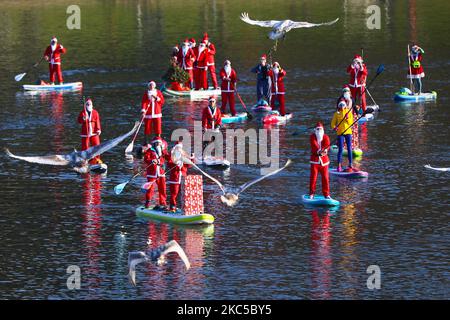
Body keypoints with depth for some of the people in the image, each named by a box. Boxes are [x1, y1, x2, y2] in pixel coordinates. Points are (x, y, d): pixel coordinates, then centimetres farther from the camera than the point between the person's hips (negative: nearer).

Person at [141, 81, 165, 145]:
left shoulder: (158, 92, 8)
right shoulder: (146, 93, 3)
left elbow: (162, 101, 3)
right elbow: (144, 102, -6)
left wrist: (156, 98, -14)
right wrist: (143, 110, -20)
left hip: (157, 114, 1)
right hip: (148, 114, -1)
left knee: (158, 128, 0)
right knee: (147, 128, -2)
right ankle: (146, 142, 8)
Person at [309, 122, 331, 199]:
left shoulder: (326, 137, 4)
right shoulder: (312, 137, 0)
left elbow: (327, 145, -15)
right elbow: (314, 145, -19)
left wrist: (325, 150, -39)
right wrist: (318, 151, -38)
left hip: (324, 159, 1)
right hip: (315, 159, -1)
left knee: (325, 178, 2)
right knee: (313, 177, -5)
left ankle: (326, 194, 11)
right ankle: (311, 194, 6)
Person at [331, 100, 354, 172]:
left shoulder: (349, 112, 3)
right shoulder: (337, 114, 2)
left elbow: (351, 123, -2)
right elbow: (333, 123, 4)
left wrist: (347, 118, -18)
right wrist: (334, 127, -16)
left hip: (348, 132, 1)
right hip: (340, 133, -1)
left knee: (349, 149, 1)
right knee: (340, 149, -6)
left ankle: (350, 165, 6)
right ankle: (339, 166, -1)